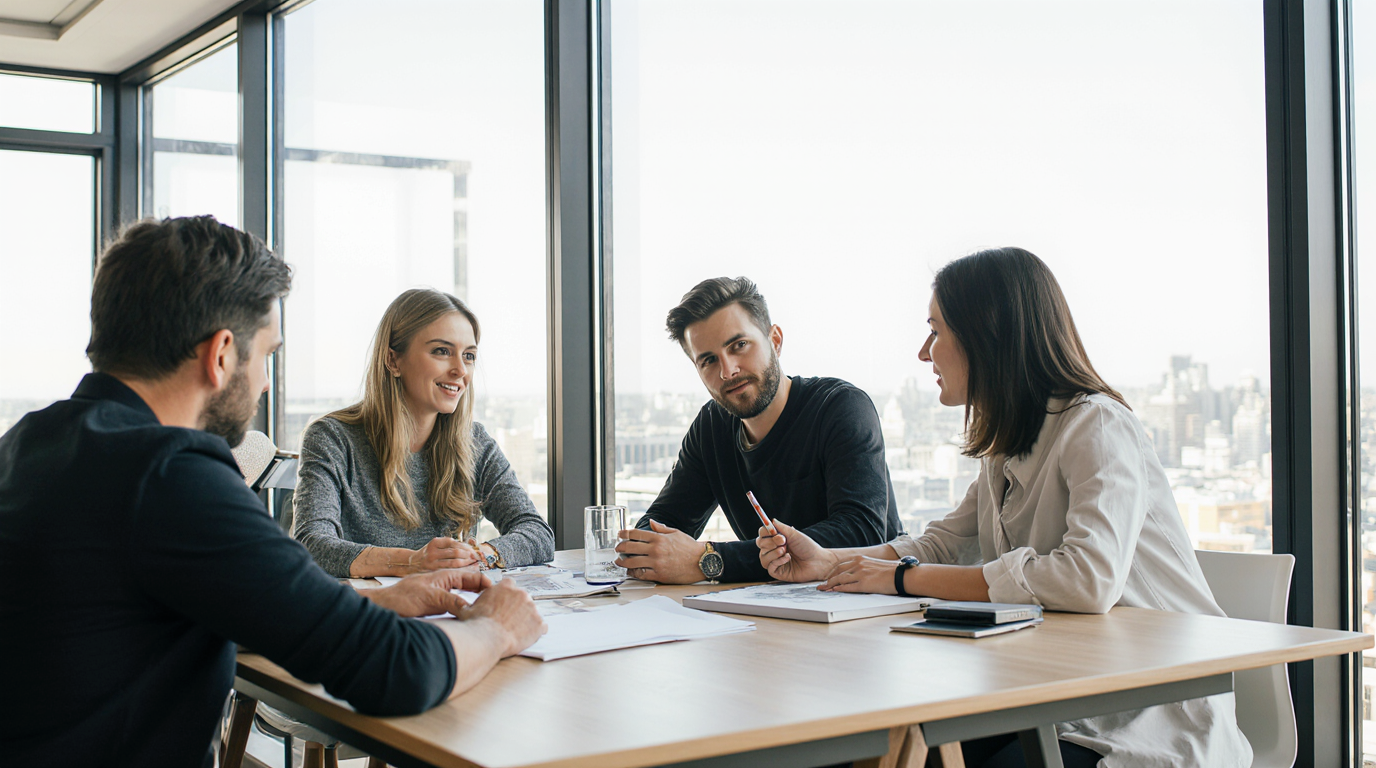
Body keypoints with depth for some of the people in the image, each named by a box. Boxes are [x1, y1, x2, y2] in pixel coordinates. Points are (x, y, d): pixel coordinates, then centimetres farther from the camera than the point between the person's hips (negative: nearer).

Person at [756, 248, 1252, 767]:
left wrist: (904, 578, -26)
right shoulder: (1009, 445, 11)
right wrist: (826, 561, -1)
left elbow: (1089, 578, -33)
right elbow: (945, 544, 15)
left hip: (1154, 721, -7)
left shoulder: (1097, 427, -18)